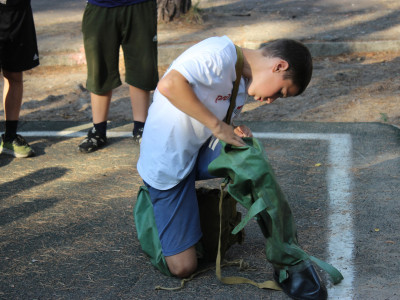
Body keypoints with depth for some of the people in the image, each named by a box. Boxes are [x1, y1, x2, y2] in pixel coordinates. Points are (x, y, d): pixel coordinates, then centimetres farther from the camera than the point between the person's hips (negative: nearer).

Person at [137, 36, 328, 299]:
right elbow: (169, 85, -34)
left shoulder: (244, 84, 7)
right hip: (167, 165, -7)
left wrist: (235, 131, -8)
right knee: (183, 268, -7)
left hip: (199, 152, 8)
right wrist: (218, 126, -30)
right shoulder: (221, 52, -22)